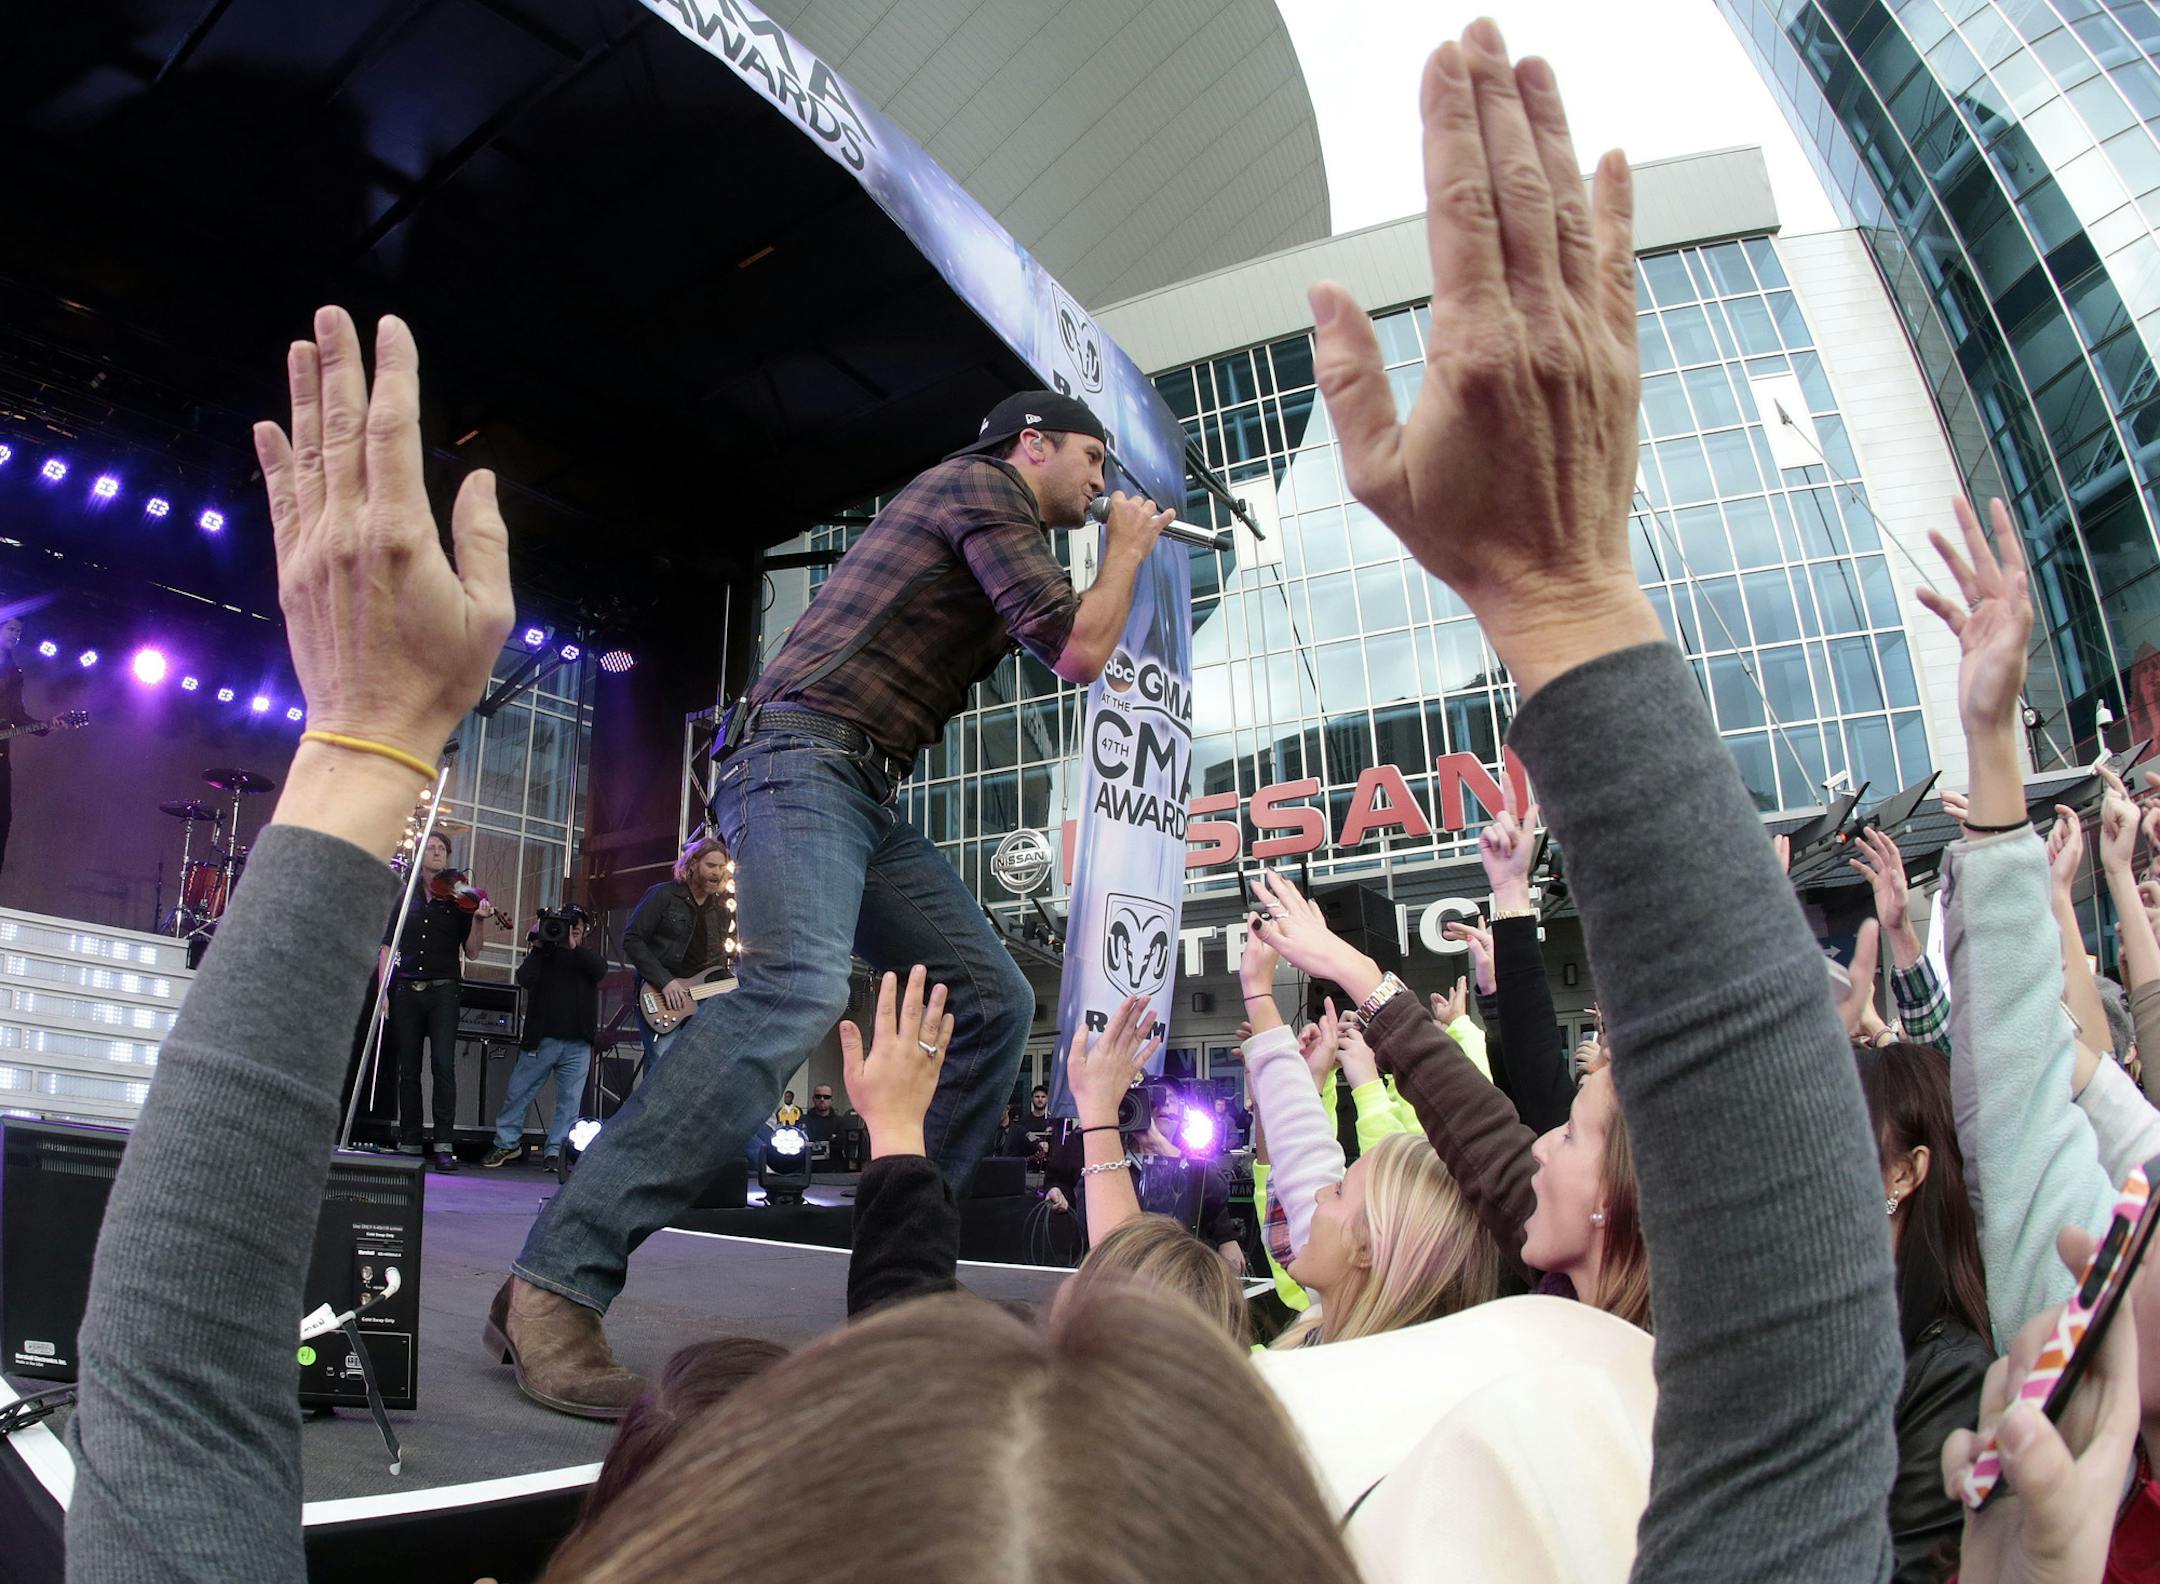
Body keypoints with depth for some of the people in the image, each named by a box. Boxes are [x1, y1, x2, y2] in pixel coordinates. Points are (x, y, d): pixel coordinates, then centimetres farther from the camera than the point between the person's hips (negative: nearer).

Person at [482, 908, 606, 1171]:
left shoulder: (588, 954, 14)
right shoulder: (544, 953, 10)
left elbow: (600, 971, -9)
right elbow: (525, 979, -7)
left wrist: (574, 946, -16)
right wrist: (538, 946, -11)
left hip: (577, 1044, 0)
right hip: (541, 1039, 0)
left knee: (569, 1102, -1)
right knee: (516, 1093, 4)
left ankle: (554, 1152, 6)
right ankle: (507, 1144, 19)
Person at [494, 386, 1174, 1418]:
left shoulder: (992, 528, 28)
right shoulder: (985, 486, -1)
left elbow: (1053, 642, 38)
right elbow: (1078, 654, -8)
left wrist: (1122, 553, 35)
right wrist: (1127, 549, 9)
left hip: (867, 794, 10)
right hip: (804, 756, -10)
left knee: (995, 998, 4)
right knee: (800, 988, -32)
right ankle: (556, 1284, -32)